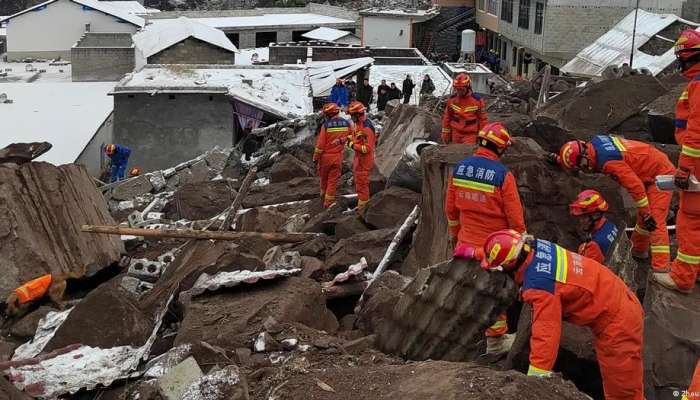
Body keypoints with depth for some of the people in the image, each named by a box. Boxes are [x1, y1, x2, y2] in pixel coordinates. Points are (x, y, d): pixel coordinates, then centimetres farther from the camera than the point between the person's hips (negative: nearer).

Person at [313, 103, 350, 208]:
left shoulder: (326, 125, -17)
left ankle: (323, 196, 38)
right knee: (333, 180, 8)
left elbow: (320, 144, -14)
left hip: (326, 156, -2)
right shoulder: (346, 124, -6)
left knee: (324, 178, 20)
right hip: (338, 157, 2)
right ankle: (328, 202, 8)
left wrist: (315, 158, -5)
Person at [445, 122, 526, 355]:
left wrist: (455, 234, 20)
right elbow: (515, 217, -15)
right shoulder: (502, 175, -20)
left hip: (466, 242, 5)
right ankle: (496, 340, 22)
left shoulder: (459, 168, -3)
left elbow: (450, 209, 7)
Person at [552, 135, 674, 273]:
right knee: (642, 217, 22)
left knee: (655, 221, -16)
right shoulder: (594, 143, -5)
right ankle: (638, 250, 39)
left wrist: (646, 214, -23)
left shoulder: (608, 162, -32)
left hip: (660, 175, -10)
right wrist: (559, 159, 19)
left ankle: (661, 269, -20)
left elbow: (635, 186, -29)